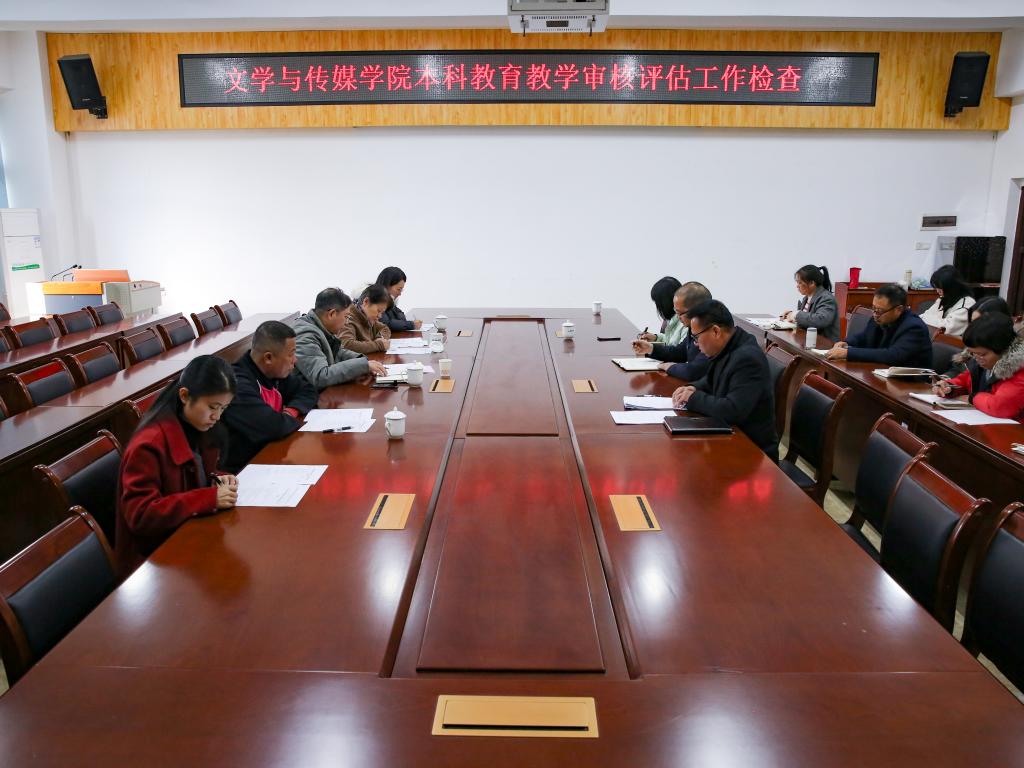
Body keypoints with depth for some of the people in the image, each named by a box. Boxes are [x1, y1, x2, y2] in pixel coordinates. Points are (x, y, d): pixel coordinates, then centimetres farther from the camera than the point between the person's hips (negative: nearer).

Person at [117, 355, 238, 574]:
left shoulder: (200, 429, 1)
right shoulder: (149, 444, -21)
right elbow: (140, 516, -24)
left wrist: (217, 479, -4)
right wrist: (210, 498, -28)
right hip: (156, 556, -7)